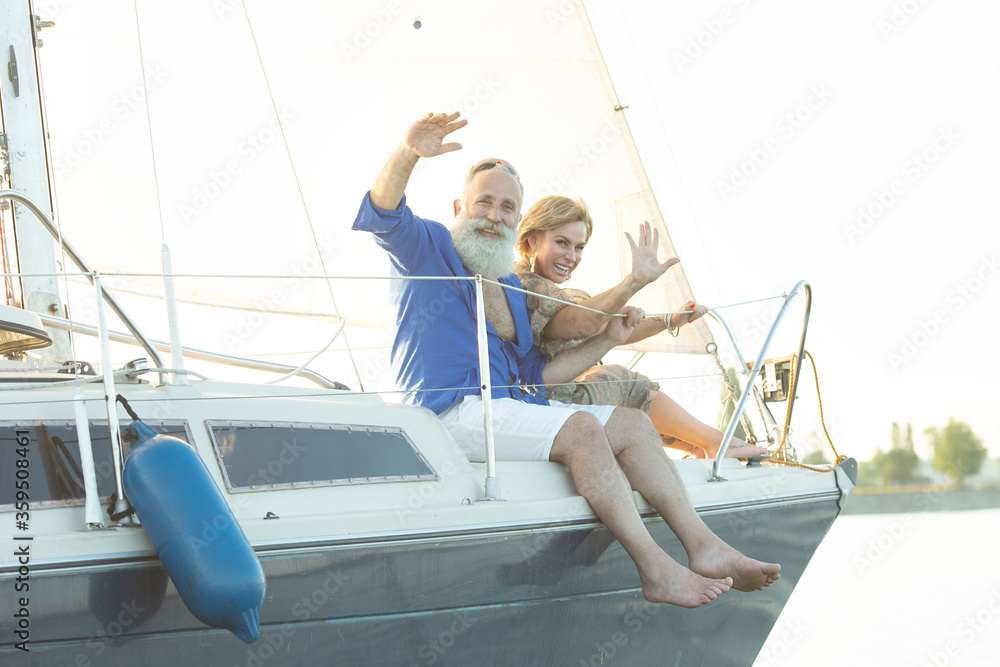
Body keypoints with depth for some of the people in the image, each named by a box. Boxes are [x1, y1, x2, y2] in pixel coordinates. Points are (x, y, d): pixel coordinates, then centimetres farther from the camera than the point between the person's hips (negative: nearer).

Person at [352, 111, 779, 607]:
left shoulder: (512, 288, 24)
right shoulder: (427, 248, 5)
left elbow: (534, 373, 23)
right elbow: (383, 210, -18)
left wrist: (606, 341, 14)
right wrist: (409, 153, -39)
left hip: (511, 408, 8)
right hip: (454, 411, -8)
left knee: (632, 423, -4)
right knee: (582, 428, -27)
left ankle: (704, 547, -12)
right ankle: (656, 571, -27)